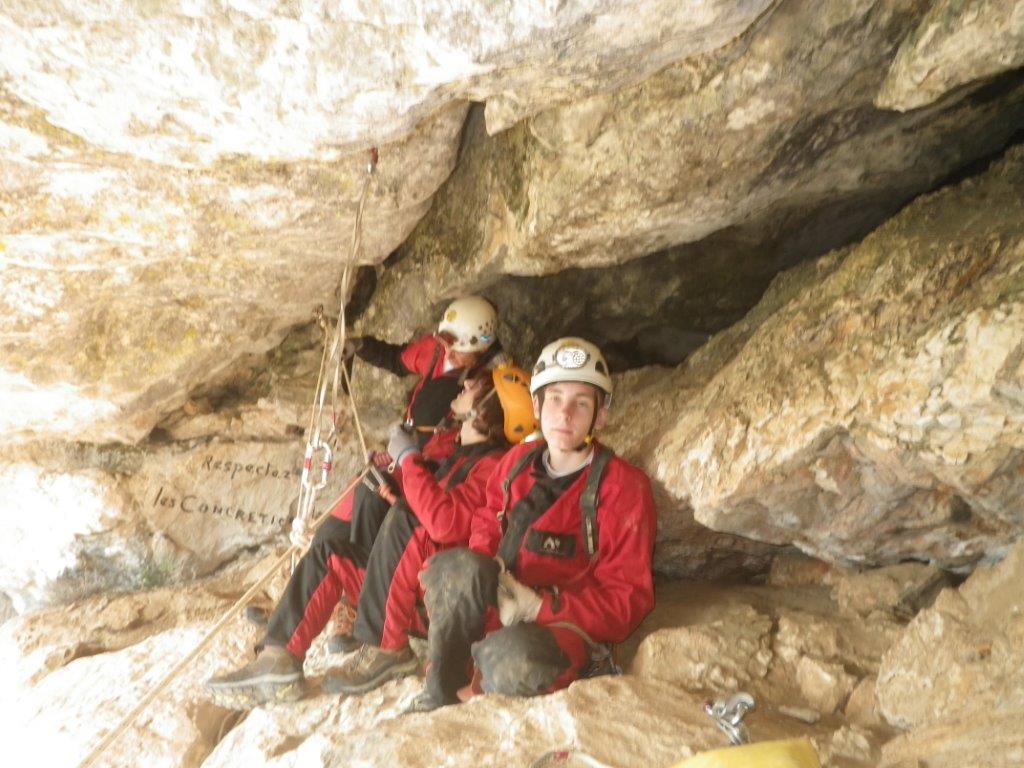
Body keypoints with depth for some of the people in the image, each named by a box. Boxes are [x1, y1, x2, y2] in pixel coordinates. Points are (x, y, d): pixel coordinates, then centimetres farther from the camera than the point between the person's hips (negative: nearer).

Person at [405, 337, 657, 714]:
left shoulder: (623, 486, -12)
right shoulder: (518, 461, 4)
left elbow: (626, 598, -12)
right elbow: (488, 522, 19)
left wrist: (538, 607, -22)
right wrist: (481, 570, -5)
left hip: (564, 626, -4)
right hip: (496, 607, 5)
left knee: (514, 659, -39)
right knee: (462, 566, -29)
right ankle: (438, 695, -15)